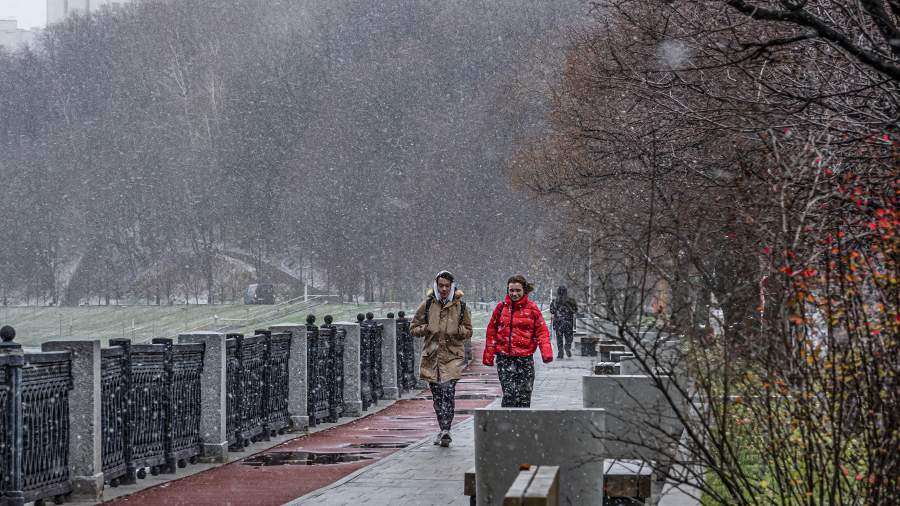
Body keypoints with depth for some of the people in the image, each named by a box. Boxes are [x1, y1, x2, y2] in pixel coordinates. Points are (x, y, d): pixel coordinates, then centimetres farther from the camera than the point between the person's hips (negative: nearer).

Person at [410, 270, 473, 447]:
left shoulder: (460, 305, 3)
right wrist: (426, 329, -10)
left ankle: (445, 431, -22)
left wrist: (458, 330, -10)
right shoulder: (427, 304, 4)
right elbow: (413, 328, 10)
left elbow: (468, 331, 12)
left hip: (453, 355, -2)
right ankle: (444, 430, 22)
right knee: (437, 395, 9)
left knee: (448, 390, -18)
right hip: (432, 355, 2)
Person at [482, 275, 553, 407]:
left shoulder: (532, 309, 2)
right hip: (504, 358, 0)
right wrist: (488, 355, 6)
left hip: (525, 358, 0)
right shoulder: (501, 307, 5)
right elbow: (491, 332, 11)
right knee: (509, 394, -13)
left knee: (524, 397, 4)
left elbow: (542, 332, 0)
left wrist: (546, 352, -15)